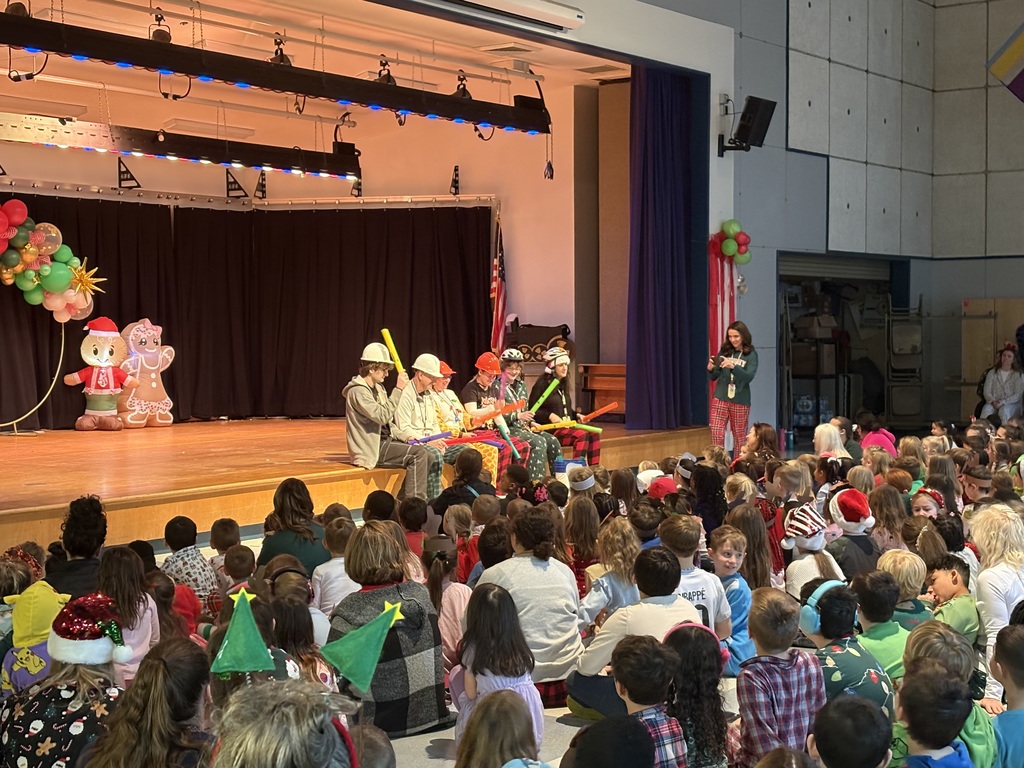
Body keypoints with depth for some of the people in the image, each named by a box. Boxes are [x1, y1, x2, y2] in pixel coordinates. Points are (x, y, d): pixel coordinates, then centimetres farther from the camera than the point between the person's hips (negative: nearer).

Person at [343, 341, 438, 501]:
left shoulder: (377, 388, 14)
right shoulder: (357, 392, -15)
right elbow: (383, 415, -26)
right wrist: (398, 389, -23)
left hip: (384, 441, 9)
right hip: (371, 449, -9)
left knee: (429, 459, -3)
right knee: (418, 453, -22)